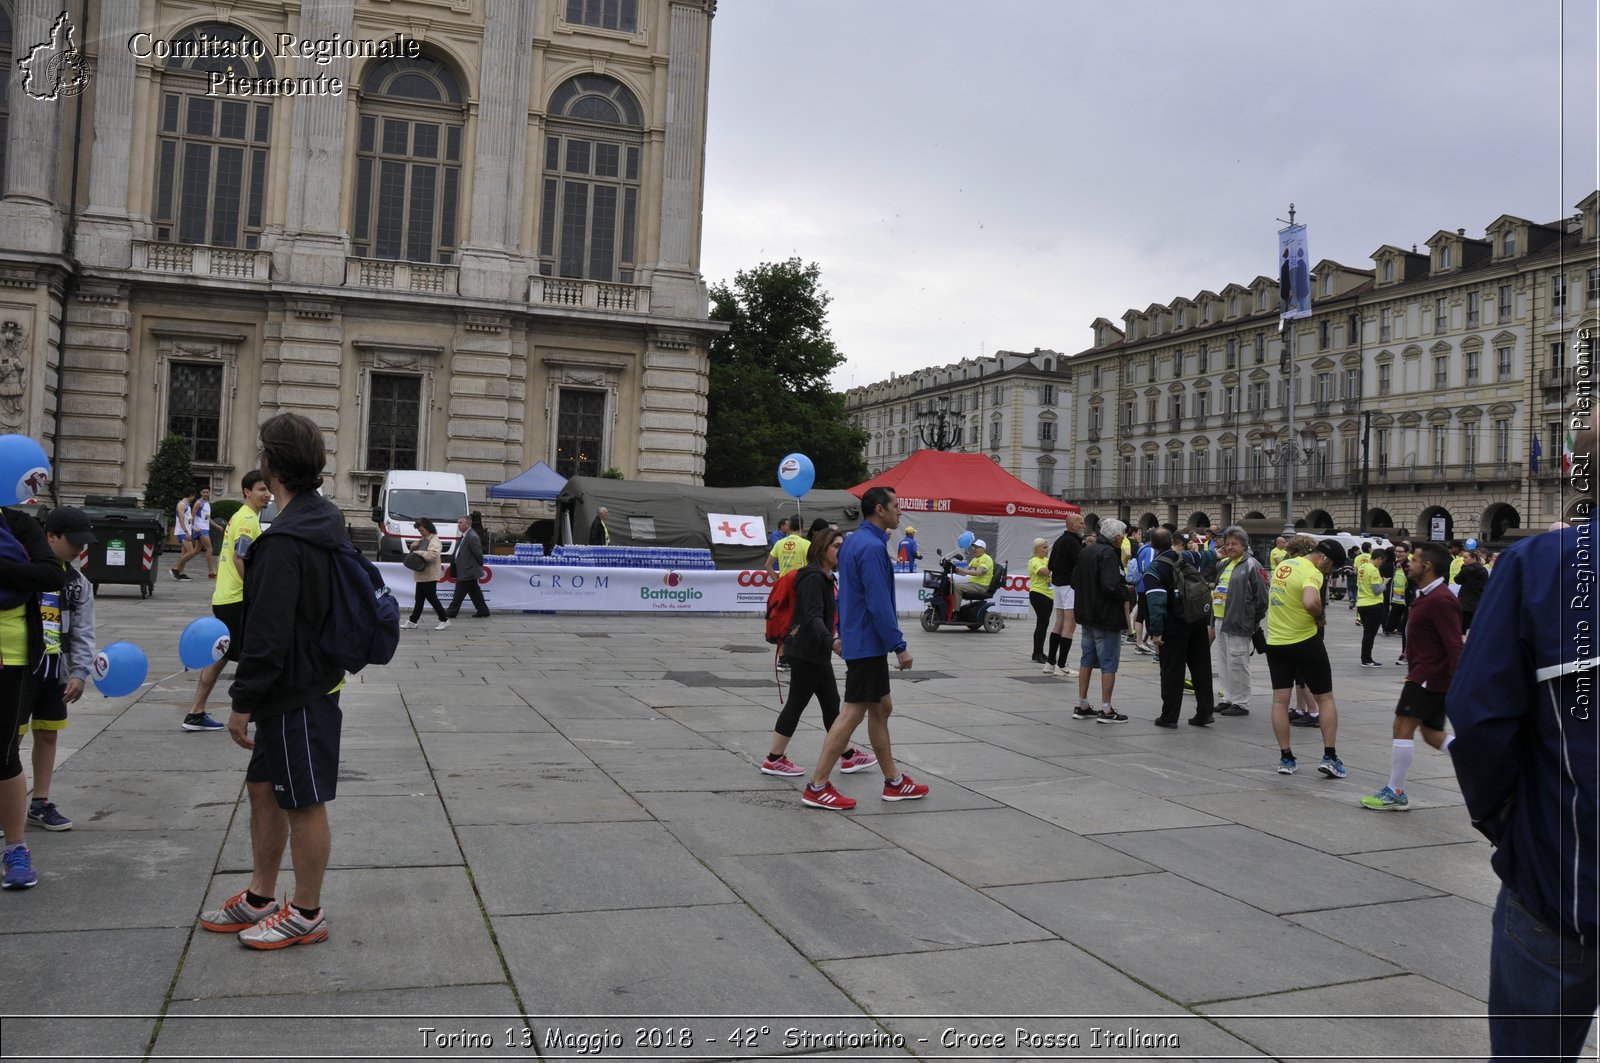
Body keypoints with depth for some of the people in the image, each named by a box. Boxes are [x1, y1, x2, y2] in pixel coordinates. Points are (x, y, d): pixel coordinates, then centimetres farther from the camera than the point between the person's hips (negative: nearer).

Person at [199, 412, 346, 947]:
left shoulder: (285, 541, -23)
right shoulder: (324, 523, 8)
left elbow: (269, 633, -24)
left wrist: (243, 700, -16)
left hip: (298, 694, -10)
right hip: (298, 686, 10)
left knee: (304, 803, 3)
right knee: (264, 789, 19)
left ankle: (306, 914, 17)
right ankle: (260, 899, 33)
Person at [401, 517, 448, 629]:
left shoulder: (434, 540, -13)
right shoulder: (423, 539, 15)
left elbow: (432, 555, -27)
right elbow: (413, 547, 25)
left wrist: (419, 553, -18)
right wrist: (414, 546, 2)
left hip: (429, 575, -9)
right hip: (422, 574, 9)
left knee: (432, 598, -2)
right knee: (419, 599, 11)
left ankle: (444, 619, 8)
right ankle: (412, 621, 15)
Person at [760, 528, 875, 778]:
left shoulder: (825, 578, 15)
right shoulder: (813, 578, -18)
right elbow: (813, 617, -30)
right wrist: (830, 640, -44)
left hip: (817, 654, 10)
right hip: (806, 653, -10)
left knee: (831, 704, 13)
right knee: (796, 704, -1)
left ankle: (848, 757, 19)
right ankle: (774, 760, 8)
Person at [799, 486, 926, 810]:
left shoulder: (853, 542, 12)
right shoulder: (872, 547, -19)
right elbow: (879, 604, -23)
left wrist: (842, 635, 25)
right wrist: (899, 646, -19)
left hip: (856, 639, 10)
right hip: (869, 644, -10)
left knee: (881, 708, 15)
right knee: (853, 713, -5)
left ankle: (893, 781, 23)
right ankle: (817, 787, -1)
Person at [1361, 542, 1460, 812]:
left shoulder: (1441, 601, -19)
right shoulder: (1427, 596, 14)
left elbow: (1454, 646, -24)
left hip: (1428, 677, -11)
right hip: (1429, 675, 11)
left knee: (1403, 727, -7)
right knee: (1432, 733, 14)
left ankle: (1396, 794, 0)